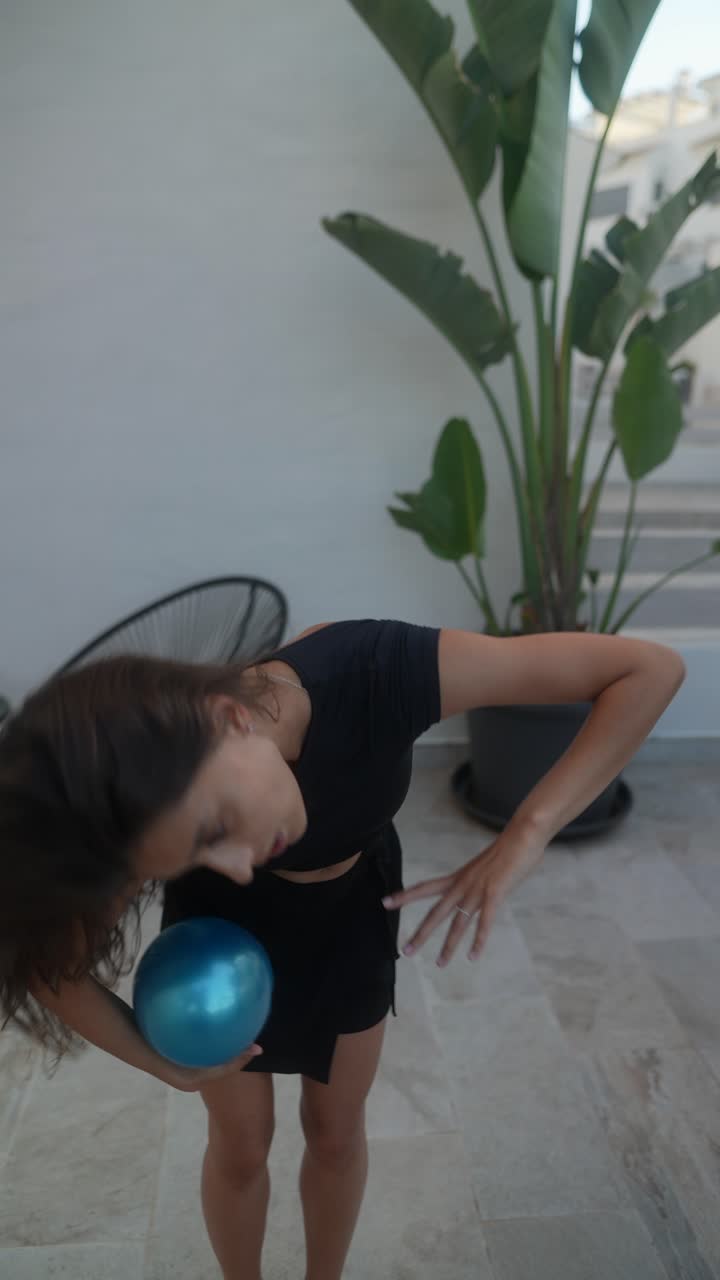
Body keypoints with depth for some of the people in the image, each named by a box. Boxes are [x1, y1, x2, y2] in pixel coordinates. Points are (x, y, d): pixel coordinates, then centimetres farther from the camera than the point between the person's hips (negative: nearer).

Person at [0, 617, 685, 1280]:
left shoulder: (372, 670, -42)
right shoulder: (169, 796, -37)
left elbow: (650, 668, -39)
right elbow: (55, 968, -20)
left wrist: (522, 836, -43)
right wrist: (170, 1066, -18)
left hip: (352, 910, 1)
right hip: (225, 929, 0)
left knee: (335, 1131, 16)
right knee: (240, 1145, 15)